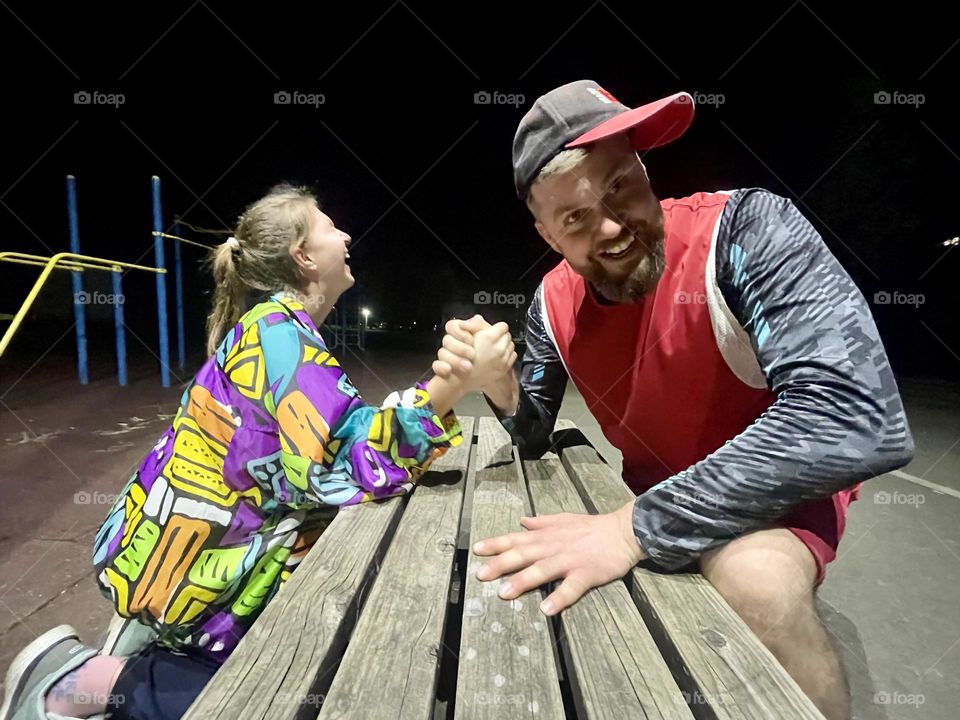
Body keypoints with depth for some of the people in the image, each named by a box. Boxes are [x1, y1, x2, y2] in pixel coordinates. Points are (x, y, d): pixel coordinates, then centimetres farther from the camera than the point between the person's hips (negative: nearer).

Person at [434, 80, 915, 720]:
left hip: (780, 485, -4)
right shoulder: (555, 304, -9)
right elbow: (536, 439, 1)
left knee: (754, 578, -35)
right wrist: (502, 389, -23)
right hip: (656, 489, 5)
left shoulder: (745, 229, -25)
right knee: (544, 574, -5)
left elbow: (861, 416, -38)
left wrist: (633, 528, -40)